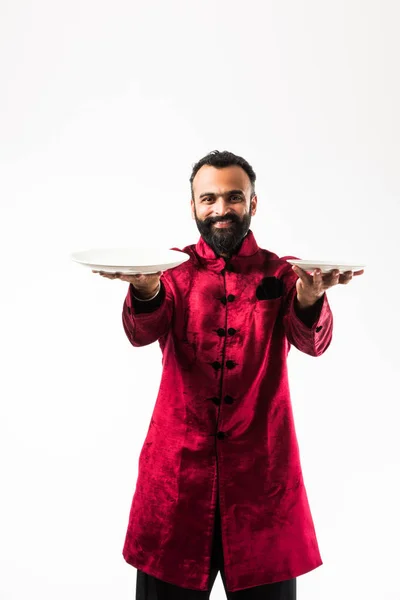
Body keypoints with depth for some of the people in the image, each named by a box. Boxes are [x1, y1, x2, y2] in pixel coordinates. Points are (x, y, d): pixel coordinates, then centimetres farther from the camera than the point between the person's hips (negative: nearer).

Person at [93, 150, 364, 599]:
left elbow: (313, 342, -12)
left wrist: (310, 294, -34)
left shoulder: (281, 274, 4)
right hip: (178, 471, 0)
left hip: (261, 474, 0)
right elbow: (143, 333, -13)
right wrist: (145, 288, -36)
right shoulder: (175, 271, 5)